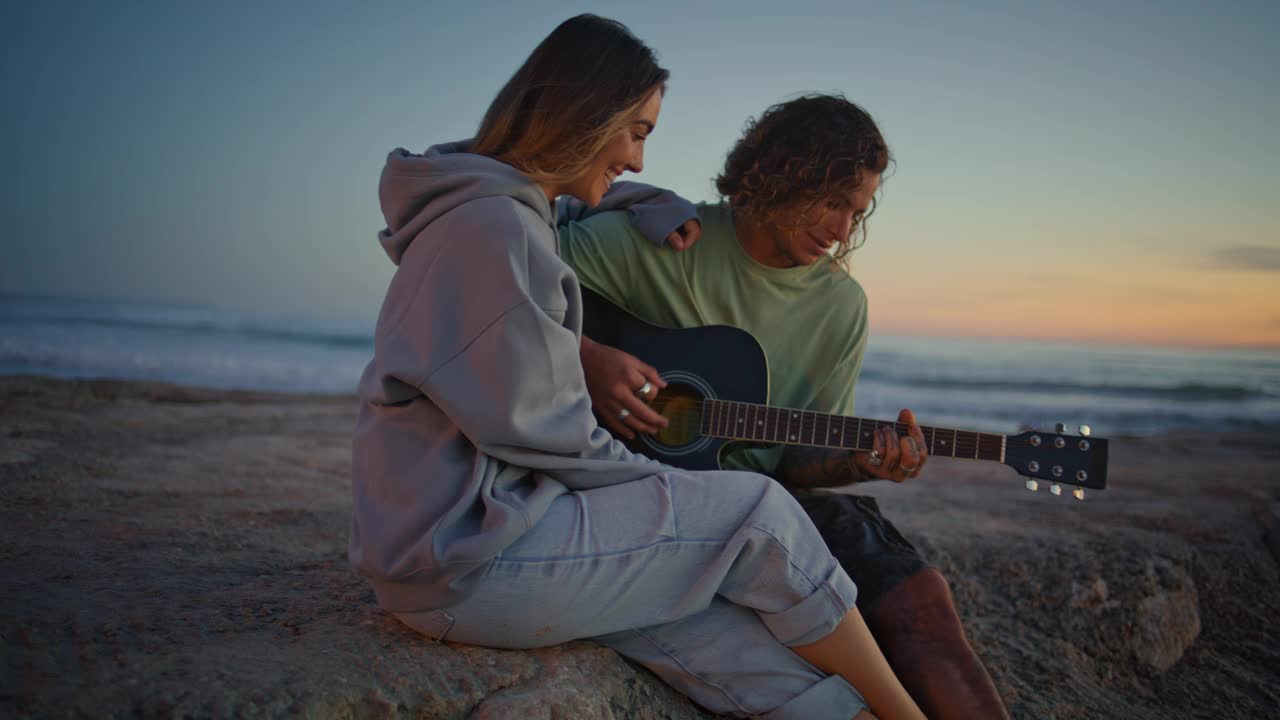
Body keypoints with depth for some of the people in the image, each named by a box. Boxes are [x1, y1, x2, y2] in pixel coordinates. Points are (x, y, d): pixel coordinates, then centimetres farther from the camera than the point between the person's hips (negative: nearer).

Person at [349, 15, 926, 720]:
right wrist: (673, 485, -3)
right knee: (758, 512, -8)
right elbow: (541, 434, -18)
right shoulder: (495, 226, -17)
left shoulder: (510, 211, 16)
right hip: (461, 560, -10)